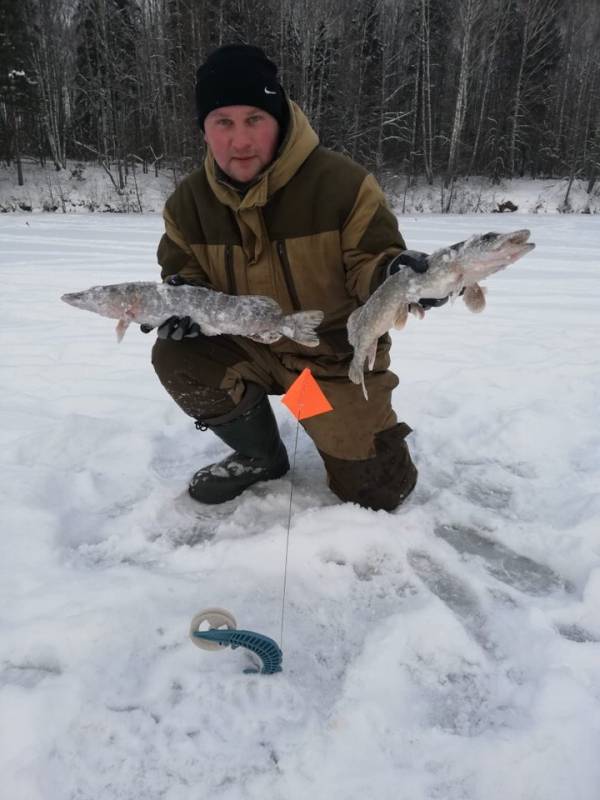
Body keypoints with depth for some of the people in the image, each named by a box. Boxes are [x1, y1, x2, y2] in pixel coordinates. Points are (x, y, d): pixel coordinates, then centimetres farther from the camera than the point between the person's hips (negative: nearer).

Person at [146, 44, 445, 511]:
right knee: (177, 358, -24)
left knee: (376, 492, -3)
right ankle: (262, 457, 3)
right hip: (249, 348, 4)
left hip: (337, 355, -3)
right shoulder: (189, 202, -7)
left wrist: (393, 273, -39)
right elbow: (183, 270, 7)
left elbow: (370, 265, -14)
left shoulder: (342, 183, -20)